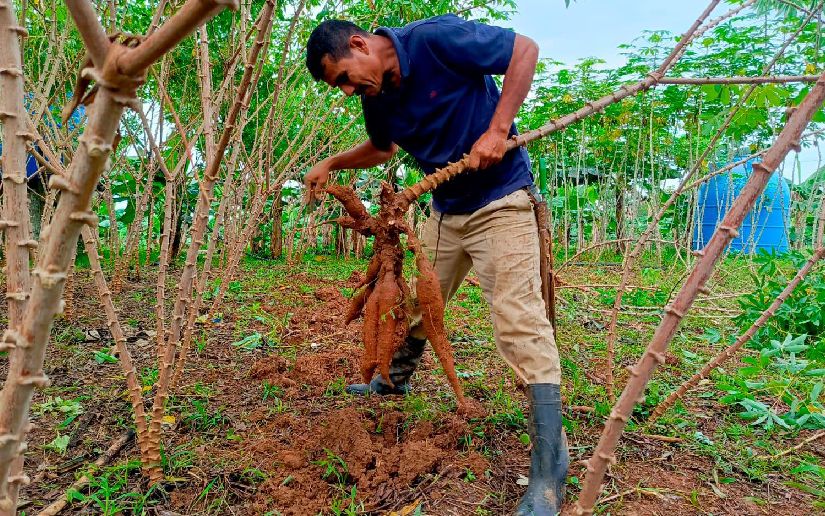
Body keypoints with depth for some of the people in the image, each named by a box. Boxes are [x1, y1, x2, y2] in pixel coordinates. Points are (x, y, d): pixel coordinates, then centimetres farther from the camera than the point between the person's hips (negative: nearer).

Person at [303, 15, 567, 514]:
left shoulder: (435, 39, -17)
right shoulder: (377, 97, 3)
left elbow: (526, 48, -12)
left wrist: (499, 129, -20)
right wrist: (332, 164, 11)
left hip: (499, 200, -7)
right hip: (446, 208, 8)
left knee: (521, 324, -16)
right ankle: (395, 378, 46)